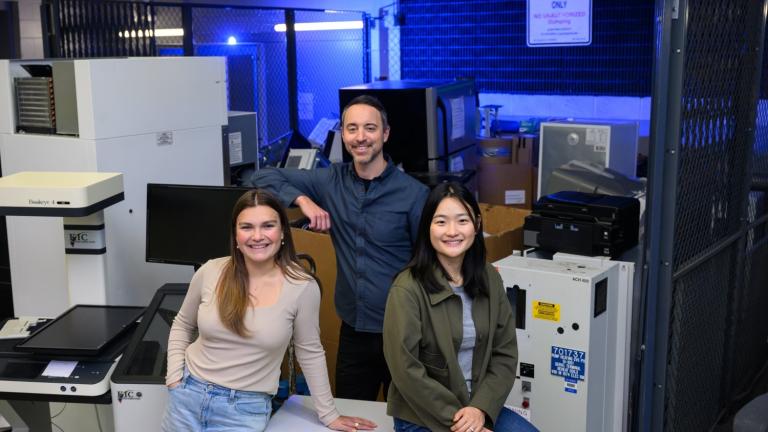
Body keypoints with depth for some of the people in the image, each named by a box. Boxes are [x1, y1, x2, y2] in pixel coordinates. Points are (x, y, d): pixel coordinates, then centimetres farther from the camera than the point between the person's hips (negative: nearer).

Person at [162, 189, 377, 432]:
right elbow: (182, 326, 9)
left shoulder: (302, 287, -13)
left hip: (246, 410, -2)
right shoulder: (210, 272, -8)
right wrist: (174, 376, -1)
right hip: (189, 395, 2)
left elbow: (310, 352, -2)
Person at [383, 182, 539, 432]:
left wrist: (480, 408, -12)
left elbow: (505, 354, 2)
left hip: (479, 407, 5)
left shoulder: (490, 279, 2)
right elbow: (407, 371, -17)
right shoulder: (408, 288, -16)